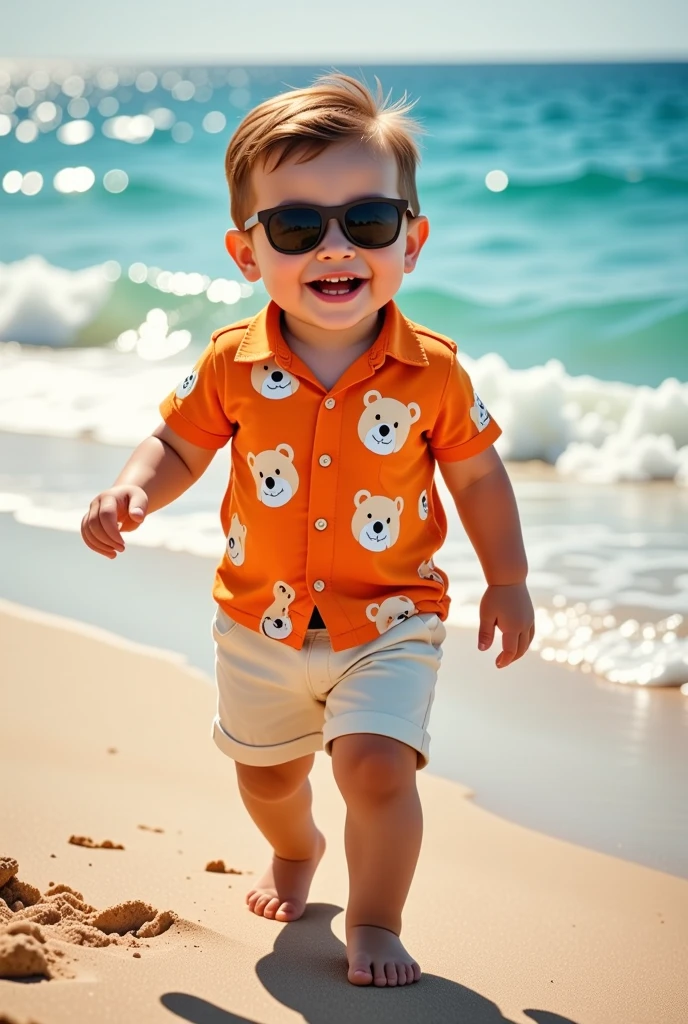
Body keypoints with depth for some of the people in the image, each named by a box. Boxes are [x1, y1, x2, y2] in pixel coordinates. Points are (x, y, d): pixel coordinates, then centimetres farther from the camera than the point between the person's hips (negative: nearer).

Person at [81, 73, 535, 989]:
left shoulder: (433, 373, -16)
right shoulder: (233, 365, -13)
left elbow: (477, 475, -2)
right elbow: (180, 444, 2)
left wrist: (508, 582, 2)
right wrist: (133, 492, -17)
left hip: (389, 620, -3)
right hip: (261, 621, 3)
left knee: (377, 765, -19)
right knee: (266, 772, 21)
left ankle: (375, 923, 7)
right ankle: (295, 852, 56)